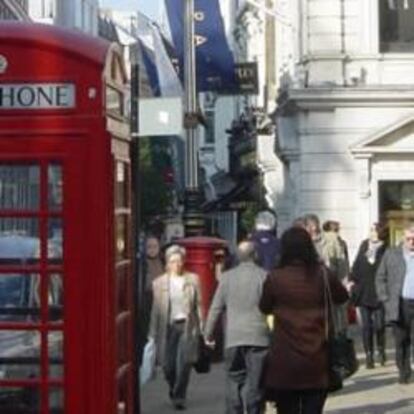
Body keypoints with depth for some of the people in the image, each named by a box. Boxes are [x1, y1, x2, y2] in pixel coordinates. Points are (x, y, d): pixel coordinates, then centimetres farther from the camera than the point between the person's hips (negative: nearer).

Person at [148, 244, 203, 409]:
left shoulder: (193, 280, 6)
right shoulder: (159, 282, 5)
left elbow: (198, 304, 6)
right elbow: (156, 309, 5)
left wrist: (201, 327, 0)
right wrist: (153, 333, 4)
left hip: (187, 326, -1)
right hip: (168, 326, 1)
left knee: (184, 364, -9)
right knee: (167, 365, 2)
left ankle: (179, 397, 7)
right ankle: (174, 391, 31)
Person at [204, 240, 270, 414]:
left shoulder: (227, 277, 2)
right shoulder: (264, 276, -3)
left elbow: (215, 307, 4)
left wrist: (208, 333, 14)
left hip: (233, 338, 2)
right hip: (259, 337, -1)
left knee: (234, 382, 9)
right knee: (256, 383, 3)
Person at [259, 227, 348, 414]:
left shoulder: (275, 278, -8)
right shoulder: (322, 275, -4)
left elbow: (264, 308, 9)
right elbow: (343, 297, 14)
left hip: (284, 362, -1)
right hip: (316, 360, 1)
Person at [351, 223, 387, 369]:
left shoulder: (385, 249, -3)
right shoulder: (364, 245, 8)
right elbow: (357, 264, 11)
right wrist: (352, 280, 2)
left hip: (378, 293, -3)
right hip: (363, 291, 3)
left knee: (379, 324, -2)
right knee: (366, 325, 4)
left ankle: (381, 350, 25)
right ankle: (369, 355, 11)